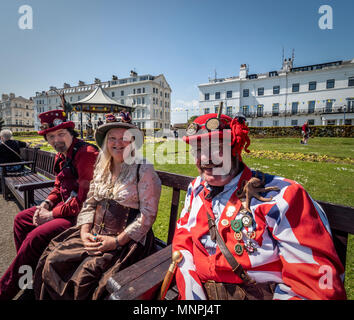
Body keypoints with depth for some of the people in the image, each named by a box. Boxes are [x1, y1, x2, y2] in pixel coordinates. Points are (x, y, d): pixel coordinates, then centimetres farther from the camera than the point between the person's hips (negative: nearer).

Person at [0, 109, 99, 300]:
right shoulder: (61, 155, 10)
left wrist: (53, 214, -16)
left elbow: (85, 199, -26)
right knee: (21, 219, 18)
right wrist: (47, 204, 2)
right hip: (65, 206, 11)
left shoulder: (86, 154, -23)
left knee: (35, 237, -22)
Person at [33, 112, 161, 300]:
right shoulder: (102, 167, 9)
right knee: (52, 262, -8)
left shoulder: (143, 169, -12)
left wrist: (117, 241, -17)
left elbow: (148, 214, -15)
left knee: (84, 277, -20)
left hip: (126, 240, -6)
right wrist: (85, 232, -3)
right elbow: (90, 203, 11)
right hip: (95, 234, 6)